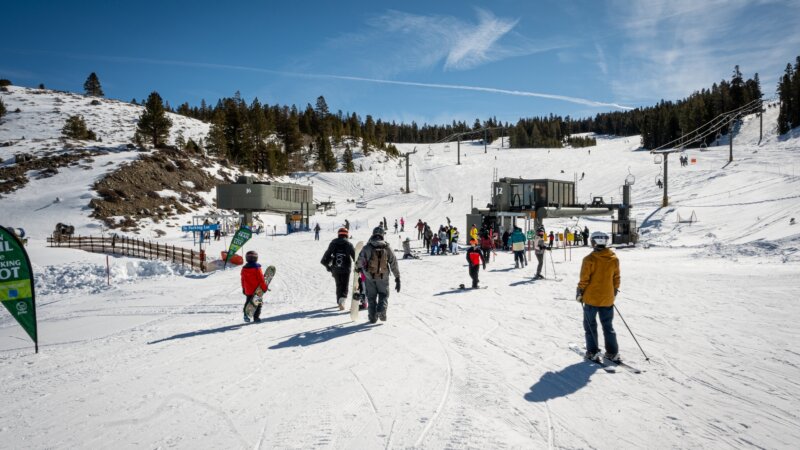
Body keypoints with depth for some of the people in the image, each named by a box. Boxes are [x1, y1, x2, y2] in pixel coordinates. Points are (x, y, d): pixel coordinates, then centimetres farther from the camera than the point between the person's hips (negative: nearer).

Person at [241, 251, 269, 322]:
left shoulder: (244, 268, 1)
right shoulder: (257, 268, -15)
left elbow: (243, 280, 9)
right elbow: (261, 279, -14)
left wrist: (243, 289, 19)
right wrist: (264, 287, -4)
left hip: (248, 290, 5)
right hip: (257, 290, -5)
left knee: (248, 302, 19)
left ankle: (246, 315, 9)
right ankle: (256, 317, 3)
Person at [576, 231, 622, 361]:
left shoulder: (589, 259, -16)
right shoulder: (614, 259, -1)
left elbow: (584, 279, -14)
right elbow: (616, 278, 7)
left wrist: (579, 293, -1)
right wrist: (614, 292, 20)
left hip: (591, 298, -4)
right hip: (608, 299, 4)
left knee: (590, 325, 10)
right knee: (608, 326, 15)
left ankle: (592, 351, 11)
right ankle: (612, 352, 16)